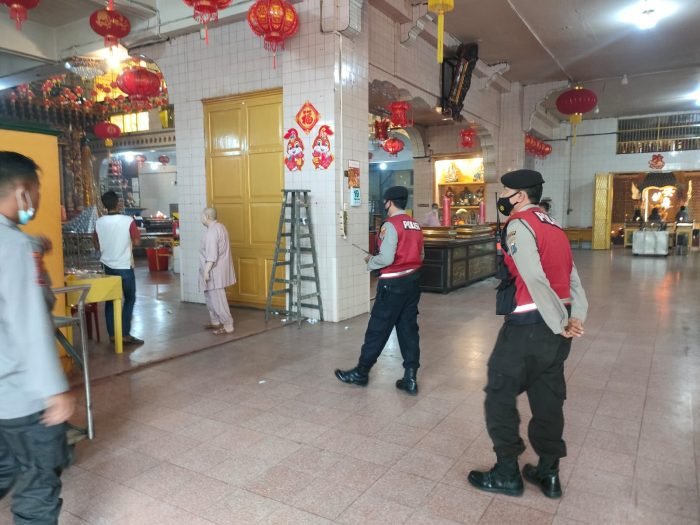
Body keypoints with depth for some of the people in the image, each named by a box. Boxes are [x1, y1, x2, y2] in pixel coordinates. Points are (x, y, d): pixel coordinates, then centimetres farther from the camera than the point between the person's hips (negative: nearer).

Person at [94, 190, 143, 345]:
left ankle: (112, 334, 15)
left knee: (110, 300, 12)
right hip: (125, 266, -4)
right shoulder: (128, 220, -14)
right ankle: (125, 334, 2)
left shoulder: (99, 222, -2)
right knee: (130, 299, 6)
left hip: (108, 266, 4)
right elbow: (137, 241, -8)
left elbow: (97, 246, 6)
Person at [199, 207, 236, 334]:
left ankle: (228, 326, -1)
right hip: (217, 270, 11)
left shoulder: (212, 231, -20)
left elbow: (211, 255, -25)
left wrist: (206, 271, -21)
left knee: (217, 300, -5)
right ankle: (216, 321, 31)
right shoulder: (219, 227, 12)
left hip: (215, 271, -11)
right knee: (211, 298, 21)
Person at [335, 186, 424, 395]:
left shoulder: (391, 225, -14)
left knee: (377, 329, 4)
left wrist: (370, 261, -3)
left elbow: (386, 258, -20)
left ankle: (361, 372, 18)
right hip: (412, 281, 8)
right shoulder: (415, 225, 10)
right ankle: (410, 378, 12)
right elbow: (420, 255, 14)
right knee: (408, 329, 10)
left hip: (393, 284, -7)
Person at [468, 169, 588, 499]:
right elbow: (572, 277, 9)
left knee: (500, 394, 6)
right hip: (555, 327, 9)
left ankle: (507, 474, 17)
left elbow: (534, 279, -22)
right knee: (548, 398, 17)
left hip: (529, 323, -9)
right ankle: (549, 474, 29)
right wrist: (576, 319, 1)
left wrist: (559, 324, -15)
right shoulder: (553, 225, 17)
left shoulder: (518, 224, -10)